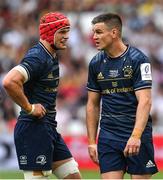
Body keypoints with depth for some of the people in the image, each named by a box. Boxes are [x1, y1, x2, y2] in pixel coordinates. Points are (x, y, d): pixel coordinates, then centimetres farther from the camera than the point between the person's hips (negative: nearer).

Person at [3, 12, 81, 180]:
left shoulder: (52, 57, 14)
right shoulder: (37, 57, -17)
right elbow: (9, 82, -32)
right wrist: (29, 108, -21)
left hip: (48, 128, 10)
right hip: (33, 129, -10)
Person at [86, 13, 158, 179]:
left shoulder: (137, 59, -8)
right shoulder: (96, 63, 7)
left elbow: (144, 101, -16)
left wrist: (135, 136, -27)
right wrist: (91, 142, 9)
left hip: (137, 133, -4)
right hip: (108, 134, 4)